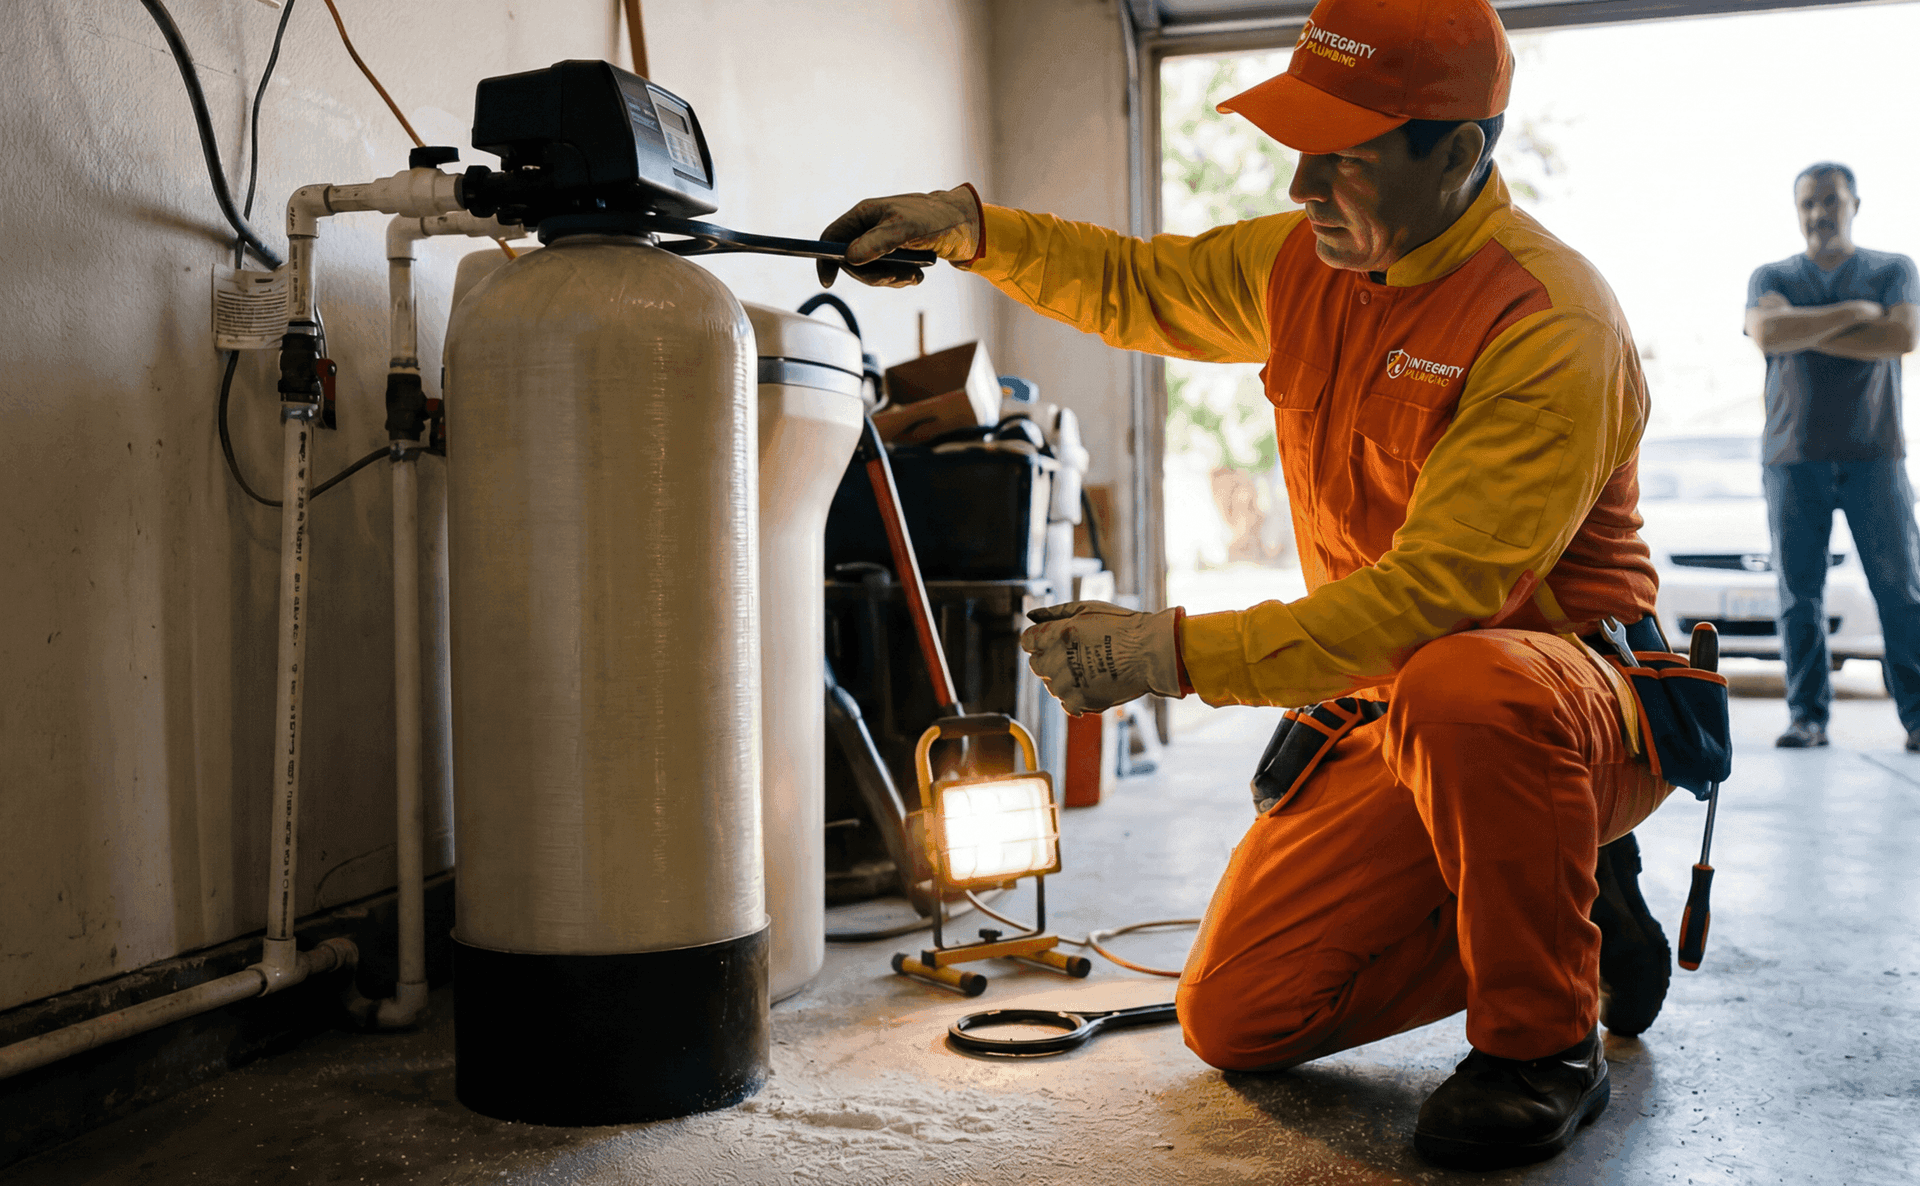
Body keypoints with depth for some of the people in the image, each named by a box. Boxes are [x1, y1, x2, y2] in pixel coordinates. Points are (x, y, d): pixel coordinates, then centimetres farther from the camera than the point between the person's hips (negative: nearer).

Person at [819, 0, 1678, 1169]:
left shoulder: (1550, 321, -24)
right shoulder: (1306, 262, 1)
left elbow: (1436, 590, -32)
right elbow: (1134, 284, 18)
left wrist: (1177, 650, -35)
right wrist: (971, 226, 3)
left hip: (1591, 706, -7)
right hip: (1400, 717, 7)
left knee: (1465, 690, -43)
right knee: (1236, 1020, 1)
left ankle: (1545, 1044, -16)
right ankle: (1573, 914, 18)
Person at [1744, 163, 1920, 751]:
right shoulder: (1772, 277, 11)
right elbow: (1767, 332, -12)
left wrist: (1807, 335, -9)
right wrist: (1854, 313, -10)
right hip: (1794, 458, 1)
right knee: (1798, 592, -1)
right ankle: (1807, 715, 4)